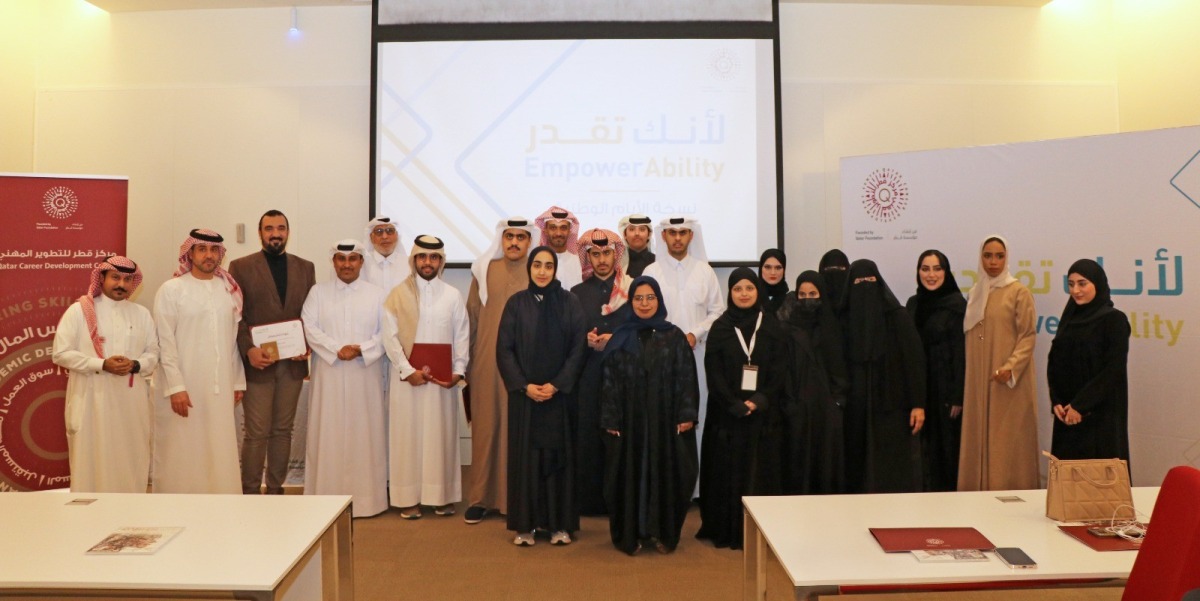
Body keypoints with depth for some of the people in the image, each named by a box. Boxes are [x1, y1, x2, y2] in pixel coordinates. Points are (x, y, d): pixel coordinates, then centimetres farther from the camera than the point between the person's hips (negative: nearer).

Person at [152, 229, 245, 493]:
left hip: (220, 388, 4)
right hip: (184, 388, -3)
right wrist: (176, 386, -13)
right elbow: (165, 343, -7)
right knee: (182, 453, 2)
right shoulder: (171, 290, -3)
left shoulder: (230, 290, 9)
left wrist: (238, 382, 10)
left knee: (219, 453, 7)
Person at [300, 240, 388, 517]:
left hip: (365, 375, 0)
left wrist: (361, 349, -14)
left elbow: (386, 331, 1)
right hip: (329, 375, 0)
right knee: (328, 434, 2)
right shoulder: (318, 292, 7)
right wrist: (337, 350, -15)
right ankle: (327, 497, 11)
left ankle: (365, 497, 11)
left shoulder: (376, 293, 7)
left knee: (365, 434, 3)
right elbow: (308, 327, -3)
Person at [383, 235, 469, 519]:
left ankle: (443, 496, 14)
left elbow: (462, 336, 4)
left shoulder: (453, 295, 6)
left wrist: (458, 371, -7)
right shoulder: (397, 295, 3)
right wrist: (407, 370, -12)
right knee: (408, 435, 2)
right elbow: (390, 337, -2)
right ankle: (408, 498, 10)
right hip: (407, 377, -1)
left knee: (442, 435, 5)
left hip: (444, 378, 1)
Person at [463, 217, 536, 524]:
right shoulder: (484, 271, 7)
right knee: (486, 427, 4)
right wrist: (468, 360, 4)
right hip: (488, 363, 1)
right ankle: (480, 497, 14)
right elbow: (472, 317, 8)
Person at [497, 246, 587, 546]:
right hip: (523, 394, 0)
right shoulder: (516, 303, 3)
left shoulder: (570, 303, 2)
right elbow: (504, 349, 0)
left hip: (560, 393, 0)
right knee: (524, 455, 3)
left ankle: (560, 524, 12)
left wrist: (556, 384, -12)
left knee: (558, 454, 4)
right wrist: (524, 385, -11)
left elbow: (578, 348, -2)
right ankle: (525, 525, 11)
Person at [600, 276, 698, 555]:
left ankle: (663, 533, 20)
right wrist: (610, 420, -5)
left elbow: (686, 378, 0)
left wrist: (687, 415, -7)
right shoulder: (620, 339, 4)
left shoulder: (674, 336, 3)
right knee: (630, 475, 4)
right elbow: (609, 382, 1)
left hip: (665, 420, 0)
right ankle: (630, 534, 16)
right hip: (629, 420, 0)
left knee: (666, 474, 6)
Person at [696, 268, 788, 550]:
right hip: (727, 414, -1)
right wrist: (735, 405, -13)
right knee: (727, 471, 2)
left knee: (759, 470, 4)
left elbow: (780, 370, 0)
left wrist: (759, 401, -12)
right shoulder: (720, 328, 2)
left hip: (763, 414, 1)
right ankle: (725, 531, 12)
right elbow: (714, 373, -3)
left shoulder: (772, 326, 5)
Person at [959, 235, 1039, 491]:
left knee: (1008, 439, -3)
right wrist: (966, 381, 11)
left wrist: (1011, 367, -23)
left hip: (1009, 382, -5)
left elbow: (1029, 335, -9)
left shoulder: (1019, 292, -4)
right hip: (978, 382, 5)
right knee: (979, 438, 6)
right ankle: (981, 490, 14)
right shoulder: (975, 293, 13)